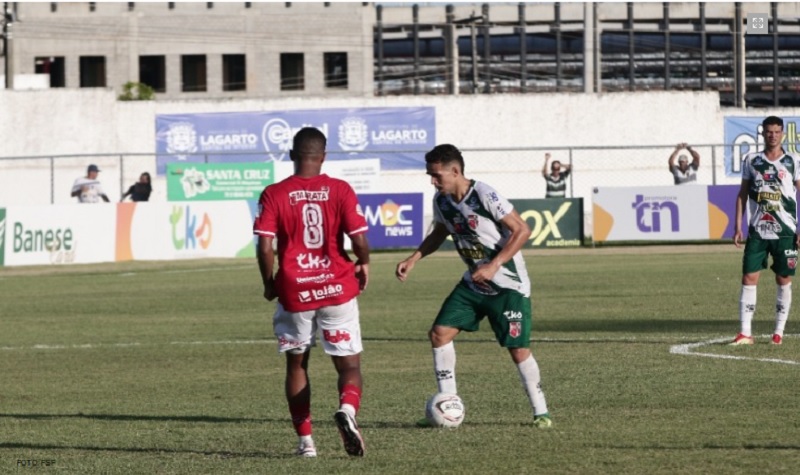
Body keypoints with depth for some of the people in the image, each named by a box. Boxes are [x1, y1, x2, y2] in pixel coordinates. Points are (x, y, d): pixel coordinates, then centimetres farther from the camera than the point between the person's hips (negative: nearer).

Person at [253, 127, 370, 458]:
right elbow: (359, 240, -8)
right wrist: (363, 264, 13)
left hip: (294, 292, 1)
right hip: (337, 289, -1)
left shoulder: (274, 195, -4)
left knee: (296, 364, 19)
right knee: (349, 365, 7)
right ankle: (347, 409, -26)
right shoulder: (340, 191, -4)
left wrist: (269, 283, 6)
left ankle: (305, 440, 16)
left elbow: (265, 246, -9)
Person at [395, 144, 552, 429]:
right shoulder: (442, 200, -1)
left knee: (518, 349, -10)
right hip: (474, 283, 7)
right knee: (439, 332, -3)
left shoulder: (484, 196, -23)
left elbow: (521, 230, -21)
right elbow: (440, 232, 20)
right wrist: (413, 260, 7)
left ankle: (540, 412, 7)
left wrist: (494, 266, -28)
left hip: (508, 285, -7)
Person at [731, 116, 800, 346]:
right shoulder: (751, 161, 6)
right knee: (749, 277, -6)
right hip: (757, 231, 1)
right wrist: (738, 227, 4)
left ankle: (779, 331, 12)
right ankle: (745, 332, -6)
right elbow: (742, 195, 10)